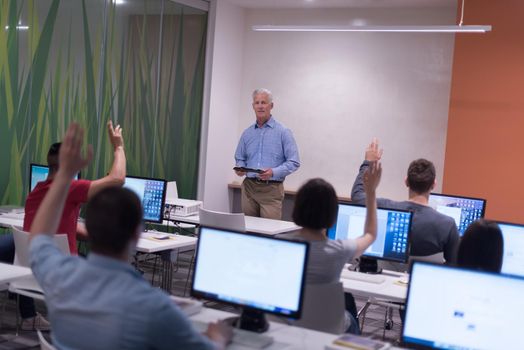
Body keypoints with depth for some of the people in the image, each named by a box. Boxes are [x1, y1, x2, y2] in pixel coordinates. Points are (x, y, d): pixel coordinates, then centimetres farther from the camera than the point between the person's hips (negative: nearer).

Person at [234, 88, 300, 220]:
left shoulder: (283, 132, -3)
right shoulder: (247, 133, 11)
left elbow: (293, 162, -7)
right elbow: (240, 158, 20)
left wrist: (274, 172, -21)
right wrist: (240, 168, -2)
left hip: (271, 189, -4)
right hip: (249, 187, 4)